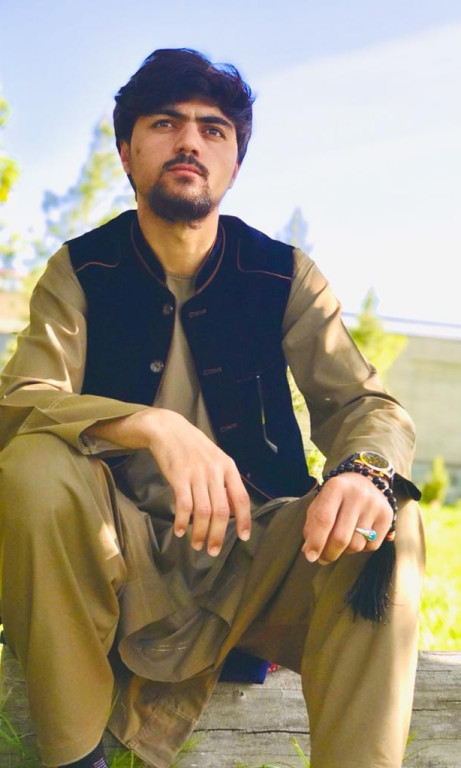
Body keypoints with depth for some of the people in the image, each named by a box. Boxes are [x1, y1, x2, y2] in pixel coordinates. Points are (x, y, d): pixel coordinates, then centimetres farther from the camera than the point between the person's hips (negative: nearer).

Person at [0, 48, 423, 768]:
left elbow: (364, 402, -5)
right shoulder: (80, 272, -2)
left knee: (388, 523, -27)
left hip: (250, 548, 1)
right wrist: (153, 426, -37)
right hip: (120, 545, 0)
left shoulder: (286, 276, 1)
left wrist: (365, 469, -32)